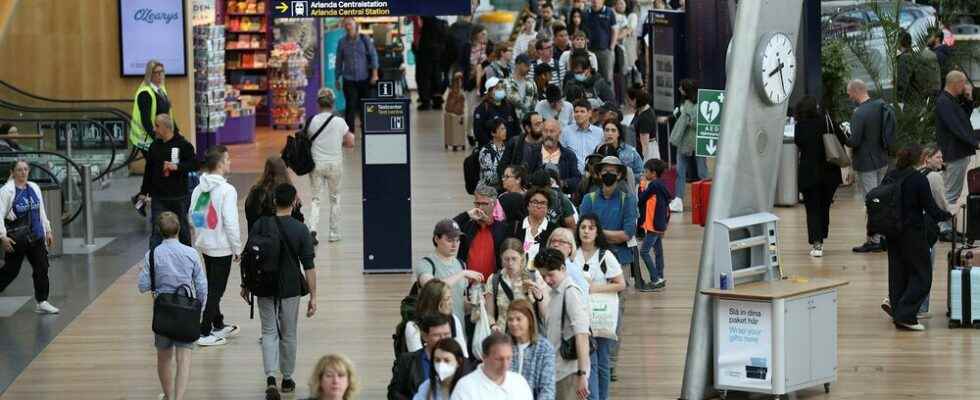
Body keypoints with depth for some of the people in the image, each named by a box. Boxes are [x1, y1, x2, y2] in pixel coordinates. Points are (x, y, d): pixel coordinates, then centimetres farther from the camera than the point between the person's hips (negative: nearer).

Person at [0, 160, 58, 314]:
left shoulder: (34, 188, 10)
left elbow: (41, 211, 19)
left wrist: (47, 231, 18)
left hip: (36, 236, 6)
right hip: (16, 237, -6)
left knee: (42, 268, 3)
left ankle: (42, 302, 10)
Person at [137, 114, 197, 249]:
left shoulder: (183, 145, -7)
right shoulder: (154, 146, 6)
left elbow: (194, 165, -9)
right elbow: (148, 171, 12)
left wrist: (177, 167, -24)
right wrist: (144, 192, 11)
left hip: (179, 197, -2)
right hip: (158, 197, 2)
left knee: (183, 228, 13)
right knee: (157, 231, -6)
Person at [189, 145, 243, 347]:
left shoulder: (199, 189, 2)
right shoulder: (226, 191, -19)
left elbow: (192, 215, 9)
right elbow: (231, 223, -19)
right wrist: (238, 249, -9)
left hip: (204, 246, 7)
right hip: (222, 248, -7)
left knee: (213, 287, 20)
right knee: (215, 290, 0)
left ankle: (218, 325, 33)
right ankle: (205, 333, 1)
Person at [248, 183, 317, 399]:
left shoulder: (261, 225, -7)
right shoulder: (300, 229, -10)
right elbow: (308, 266, -10)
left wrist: (245, 285, 12)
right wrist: (313, 296, -5)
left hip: (264, 288, 1)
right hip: (290, 289, -1)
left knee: (269, 332, 7)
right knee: (288, 334, 15)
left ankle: (270, 378, -11)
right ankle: (287, 379, 26)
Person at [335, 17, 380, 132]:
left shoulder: (365, 40, 0)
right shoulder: (342, 42, 3)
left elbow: (373, 56, 1)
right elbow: (339, 61, 10)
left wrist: (374, 73, -7)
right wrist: (338, 78, 11)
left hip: (364, 78, 0)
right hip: (349, 79, 0)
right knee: (350, 106, -7)